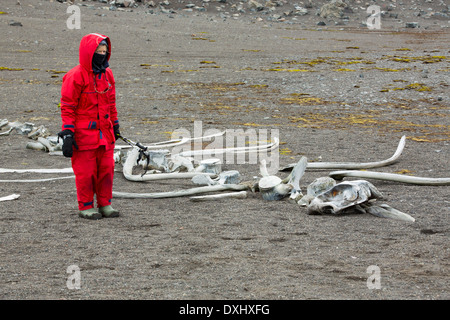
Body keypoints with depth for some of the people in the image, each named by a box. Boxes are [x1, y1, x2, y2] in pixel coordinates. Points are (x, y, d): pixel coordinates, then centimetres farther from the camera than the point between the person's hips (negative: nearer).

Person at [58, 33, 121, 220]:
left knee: (106, 169, 8)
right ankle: (86, 207, 12)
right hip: (84, 133, -6)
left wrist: (115, 125, 22)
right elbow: (67, 107, -10)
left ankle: (105, 204, 20)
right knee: (86, 171, 0)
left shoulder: (107, 74, 9)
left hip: (105, 133, 6)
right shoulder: (75, 76, -12)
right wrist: (67, 134, -14)